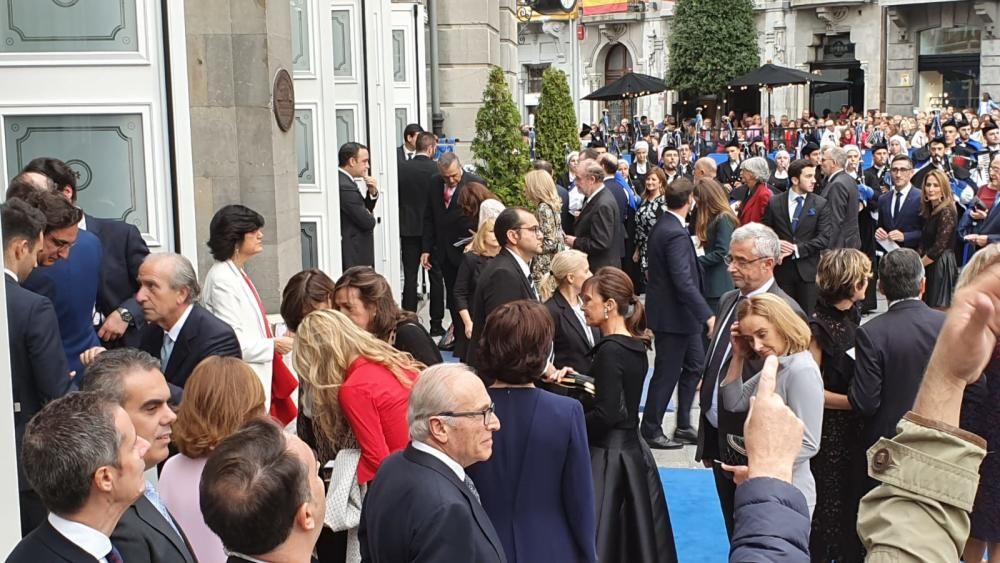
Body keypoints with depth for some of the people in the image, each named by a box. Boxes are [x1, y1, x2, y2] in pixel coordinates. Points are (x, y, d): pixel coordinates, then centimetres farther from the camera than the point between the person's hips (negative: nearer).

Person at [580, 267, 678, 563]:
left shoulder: (610, 350, -18)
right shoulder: (636, 346, 6)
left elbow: (605, 415, -21)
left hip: (608, 455, -9)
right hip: (632, 448, 9)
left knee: (596, 539, -2)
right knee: (634, 536, 16)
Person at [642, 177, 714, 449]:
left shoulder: (663, 226, 7)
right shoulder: (676, 234, -24)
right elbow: (684, 281, -29)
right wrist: (708, 315, -30)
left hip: (680, 314, 10)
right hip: (673, 315, -10)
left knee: (694, 364, 18)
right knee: (667, 373, 1)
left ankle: (683, 426, 25)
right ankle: (651, 431, 12)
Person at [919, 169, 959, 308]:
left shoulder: (947, 212, -13)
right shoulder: (929, 210, 14)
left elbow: (939, 247, -17)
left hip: (941, 267, -9)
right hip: (928, 267, 9)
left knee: (937, 310, -7)